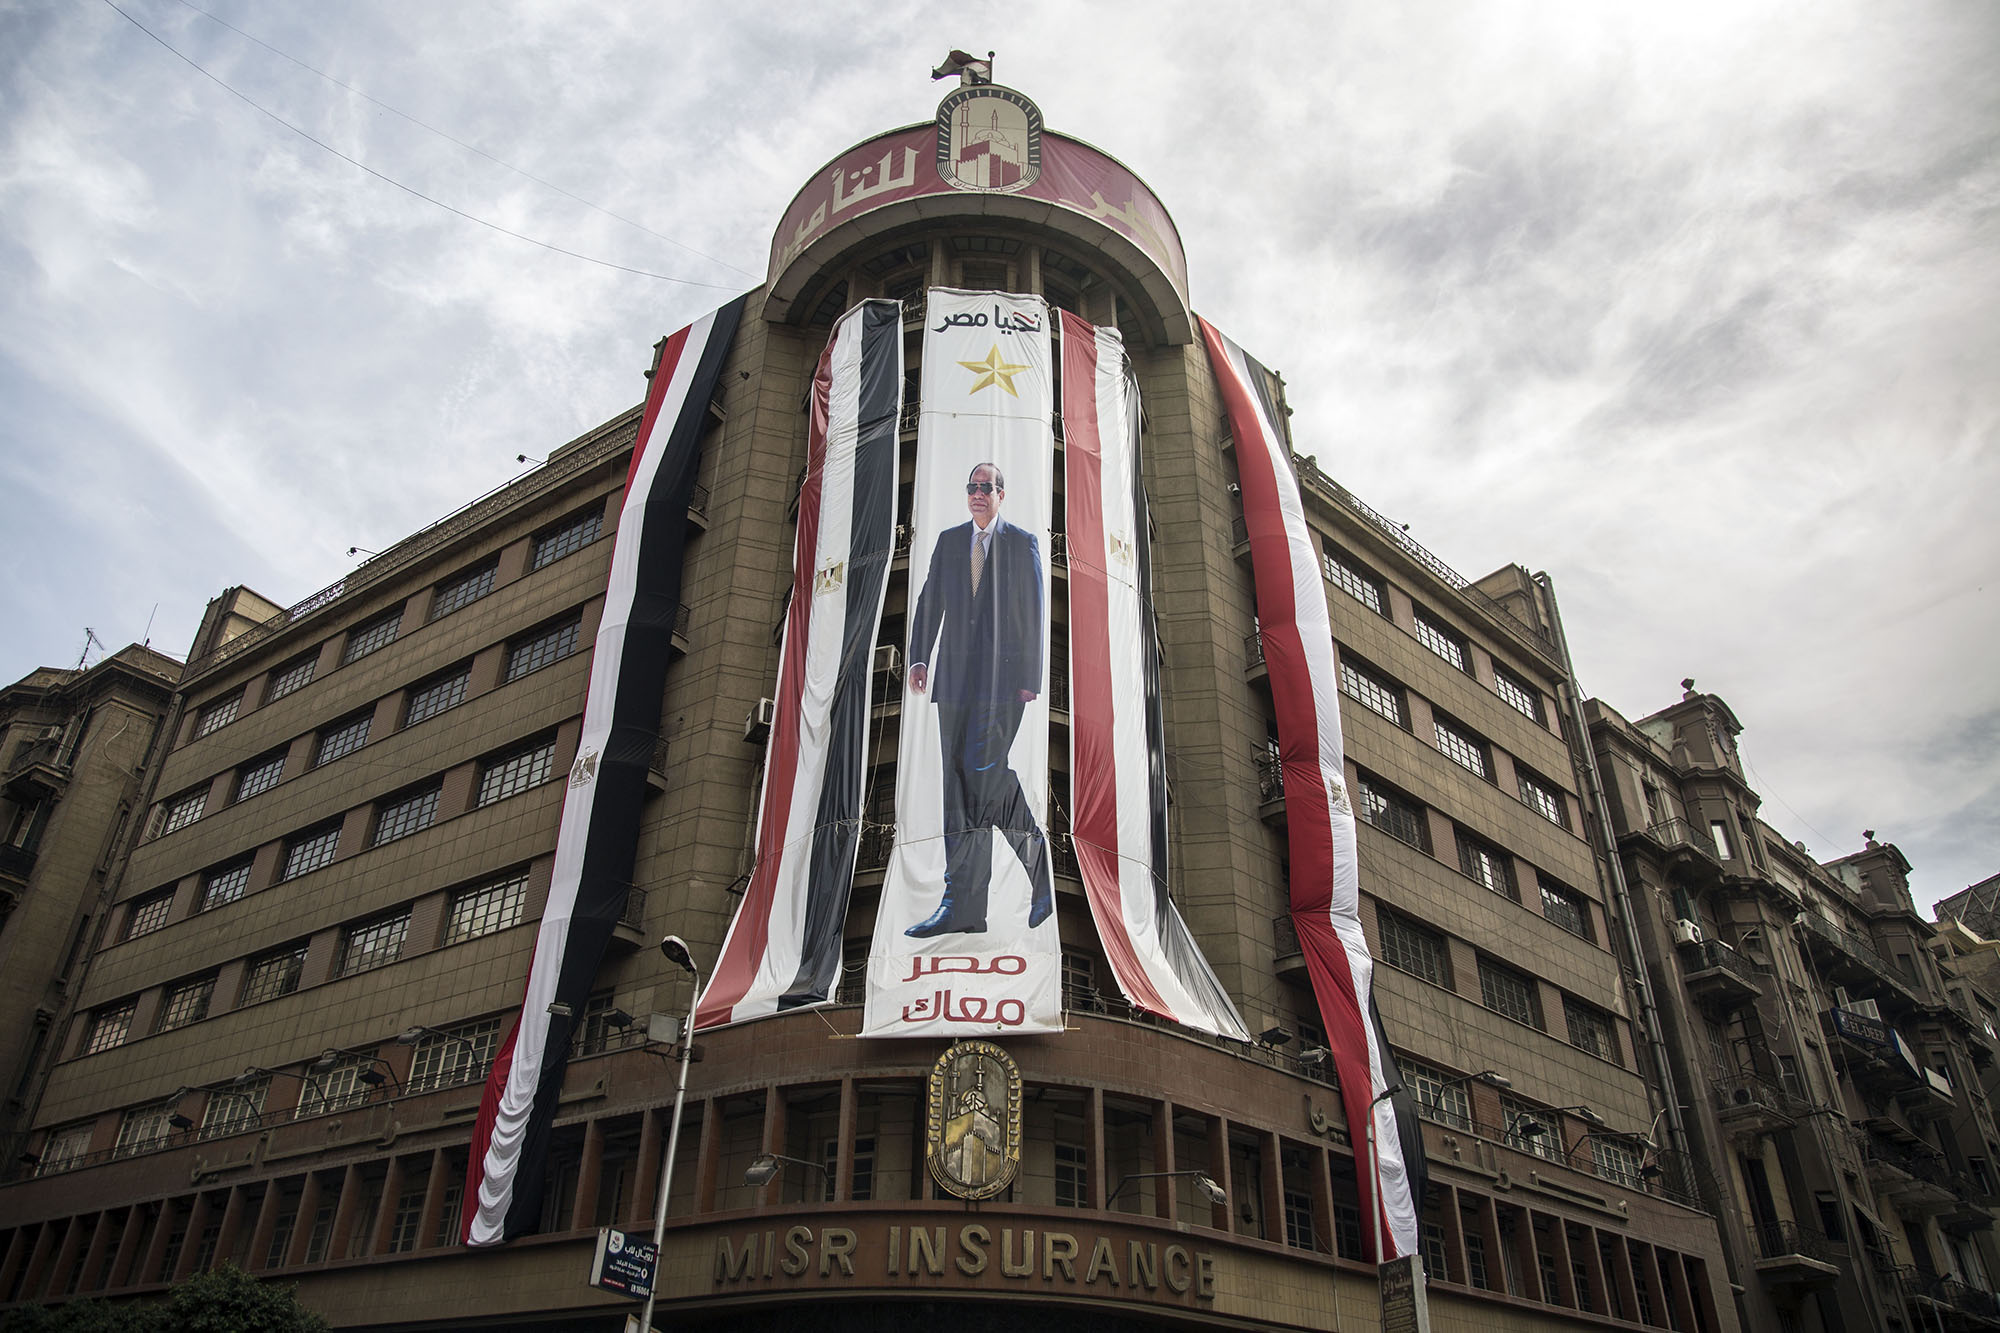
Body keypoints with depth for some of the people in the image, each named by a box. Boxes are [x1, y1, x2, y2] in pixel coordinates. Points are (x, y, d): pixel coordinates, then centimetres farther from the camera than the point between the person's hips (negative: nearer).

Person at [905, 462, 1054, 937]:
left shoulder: (1023, 543, 5)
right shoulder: (949, 541, 16)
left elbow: (1033, 615, 1)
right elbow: (929, 603, 13)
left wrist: (1030, 679, -5)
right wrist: (919, 657, -1)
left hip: (1003, 675, -4)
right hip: (955, 675, 4)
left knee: (982, 767, -20)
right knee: (958, 782, 2)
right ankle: (965, 909, 5)